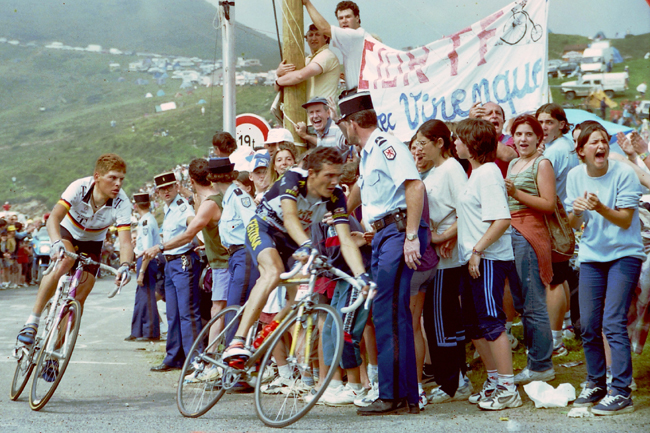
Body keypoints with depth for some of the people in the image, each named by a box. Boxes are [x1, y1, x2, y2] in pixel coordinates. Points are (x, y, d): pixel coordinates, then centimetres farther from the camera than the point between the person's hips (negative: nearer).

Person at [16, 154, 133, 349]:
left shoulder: (122, 203, -27)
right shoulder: (80, 187, -31)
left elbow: (126, 242, -34)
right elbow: (54, 218, -40)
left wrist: (125, 266, -55)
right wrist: (56, 243, -60)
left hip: (92, 244, 2)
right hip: (68, 232, -2)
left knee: (79, 299, -10)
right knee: (64, 262, -36)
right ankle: (32, 322, -29)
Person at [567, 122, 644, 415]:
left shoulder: (623, 174, -11)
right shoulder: (575, 176, 1)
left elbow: (625, 220, -13)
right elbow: (574, 224, 5)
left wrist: (600, 207, -29)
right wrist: (576, 211, -17)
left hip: (624, 254, -5)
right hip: (591, 256, 5)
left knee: (613, 323, -13)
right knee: (588, 326, 6)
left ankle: (620, 392, -8)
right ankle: (596, 384, 23)